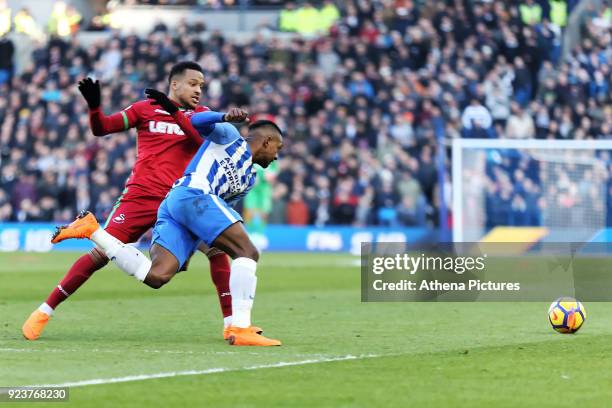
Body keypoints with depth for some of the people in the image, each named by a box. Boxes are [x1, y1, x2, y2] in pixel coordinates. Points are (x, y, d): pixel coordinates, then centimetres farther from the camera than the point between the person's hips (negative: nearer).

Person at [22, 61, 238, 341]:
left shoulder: (201, 115, 10)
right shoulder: (145, 109, 6)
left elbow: (206, 140, -12)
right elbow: (101, 128, 5)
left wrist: (175, 112, -21)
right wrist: (94, 105, -14)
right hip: (141, 197, -2)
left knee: (217, 249, -14)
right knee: (101, 254, -8)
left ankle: (231, 322, -6)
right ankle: (44, 311, 2)